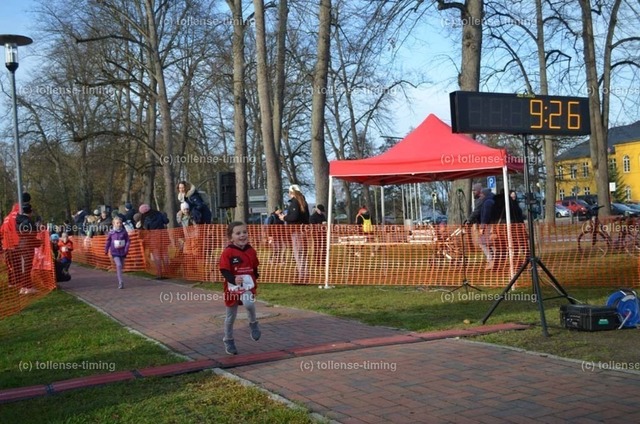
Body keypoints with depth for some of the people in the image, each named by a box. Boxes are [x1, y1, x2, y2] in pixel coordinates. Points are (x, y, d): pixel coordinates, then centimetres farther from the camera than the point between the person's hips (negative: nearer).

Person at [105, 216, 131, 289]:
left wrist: (126, 249, -9)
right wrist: (106, 250, 9)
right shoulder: (111, 232, -4)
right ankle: (121, 282, -17)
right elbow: (108, 241, 6)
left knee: (121, 266, 13)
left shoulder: (124, 232, -3)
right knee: (118, 265, -17)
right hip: (115, 252, -2)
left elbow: (128, 241, 1)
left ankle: (119, 281, 33)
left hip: (122, 251, 2)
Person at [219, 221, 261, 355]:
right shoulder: (227, 252, -13)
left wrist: (255, 282, 11)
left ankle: (253, 323, 0)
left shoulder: (251, 251, 1)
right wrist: (233, 279, -36)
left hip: (248, 286, 1)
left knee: (249, 303, -31)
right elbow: (224, 271, -19)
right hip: (232, 287, -1)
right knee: (230, 316, 12)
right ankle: (228, 341, 34)